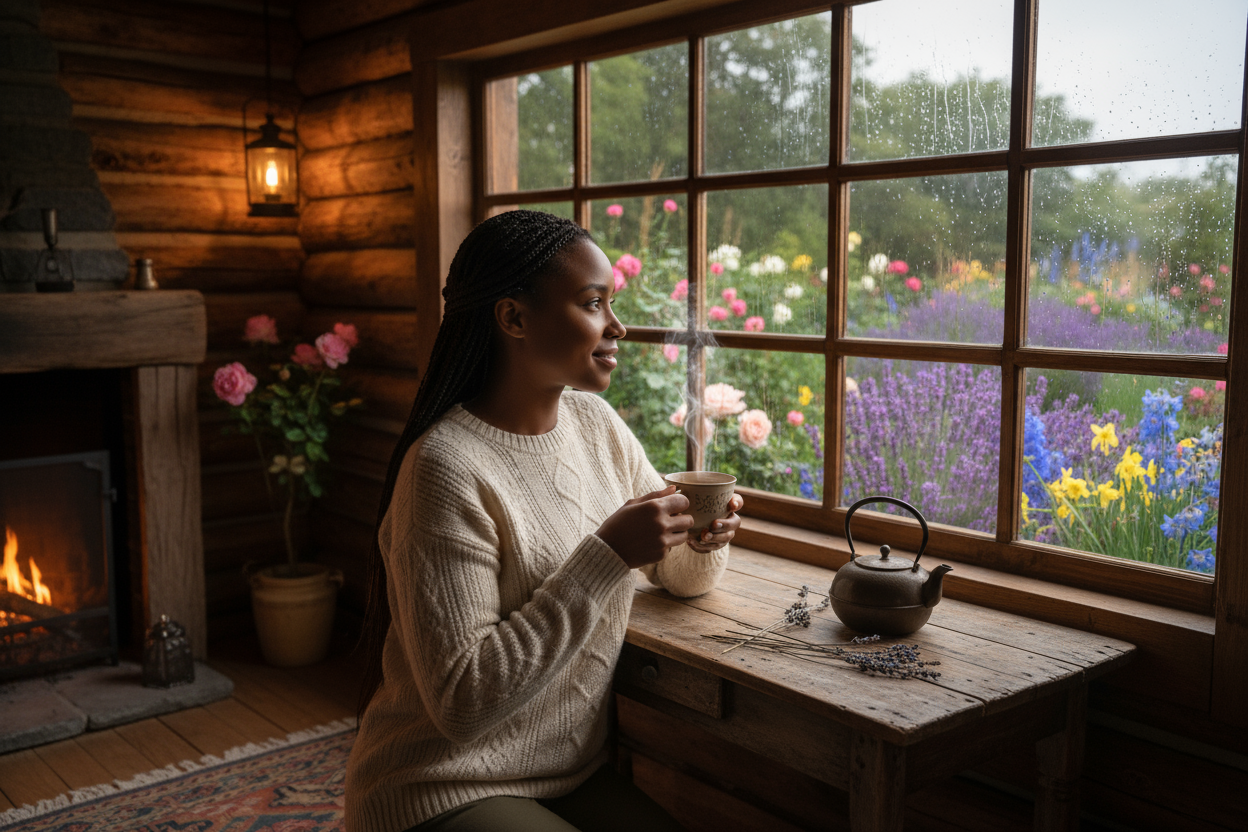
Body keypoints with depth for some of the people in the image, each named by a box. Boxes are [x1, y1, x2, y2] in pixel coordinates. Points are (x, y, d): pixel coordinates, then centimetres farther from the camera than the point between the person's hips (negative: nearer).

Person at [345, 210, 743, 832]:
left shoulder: (595, 423, 2)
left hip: (574, 776, 7)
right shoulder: (448, 470, -21)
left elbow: (681, 577, 14)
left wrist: (702, 540, -10)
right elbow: (461, 704, -24)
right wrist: (606, 557, -27)